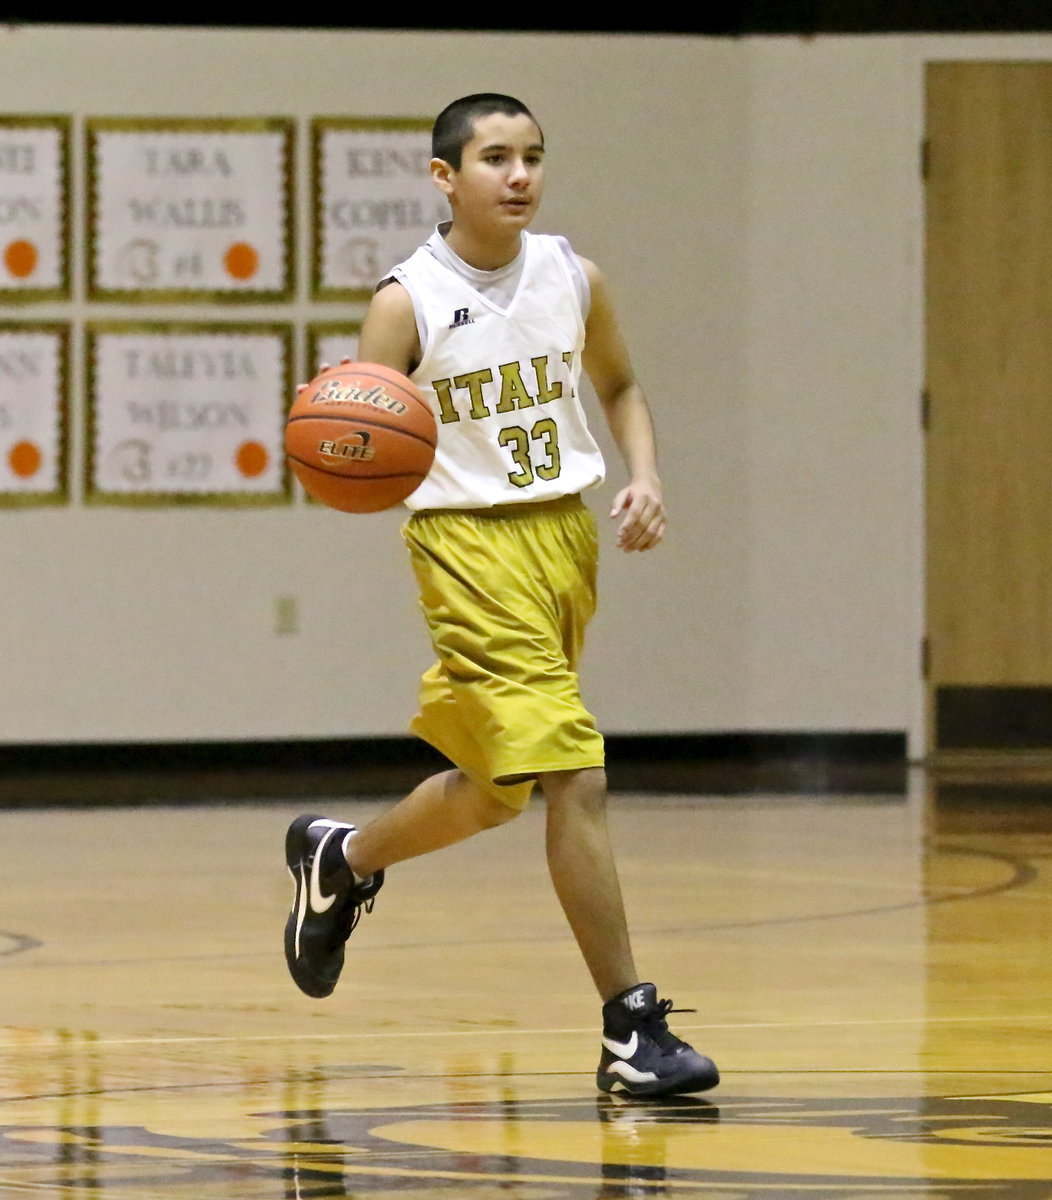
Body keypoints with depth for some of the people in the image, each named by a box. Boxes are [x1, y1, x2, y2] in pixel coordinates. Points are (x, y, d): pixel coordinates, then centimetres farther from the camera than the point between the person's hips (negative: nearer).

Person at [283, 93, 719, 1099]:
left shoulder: (573, 280, 4)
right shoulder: (408, 303, -11)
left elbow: (619, 386, 22)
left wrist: (645, 479, 5)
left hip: (565, 532, 6)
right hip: (469, 542, -6)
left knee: (495, 789, 16)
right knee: (575, 776, -16)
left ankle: (341, 862, 45)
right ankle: (631, 1029, -13)